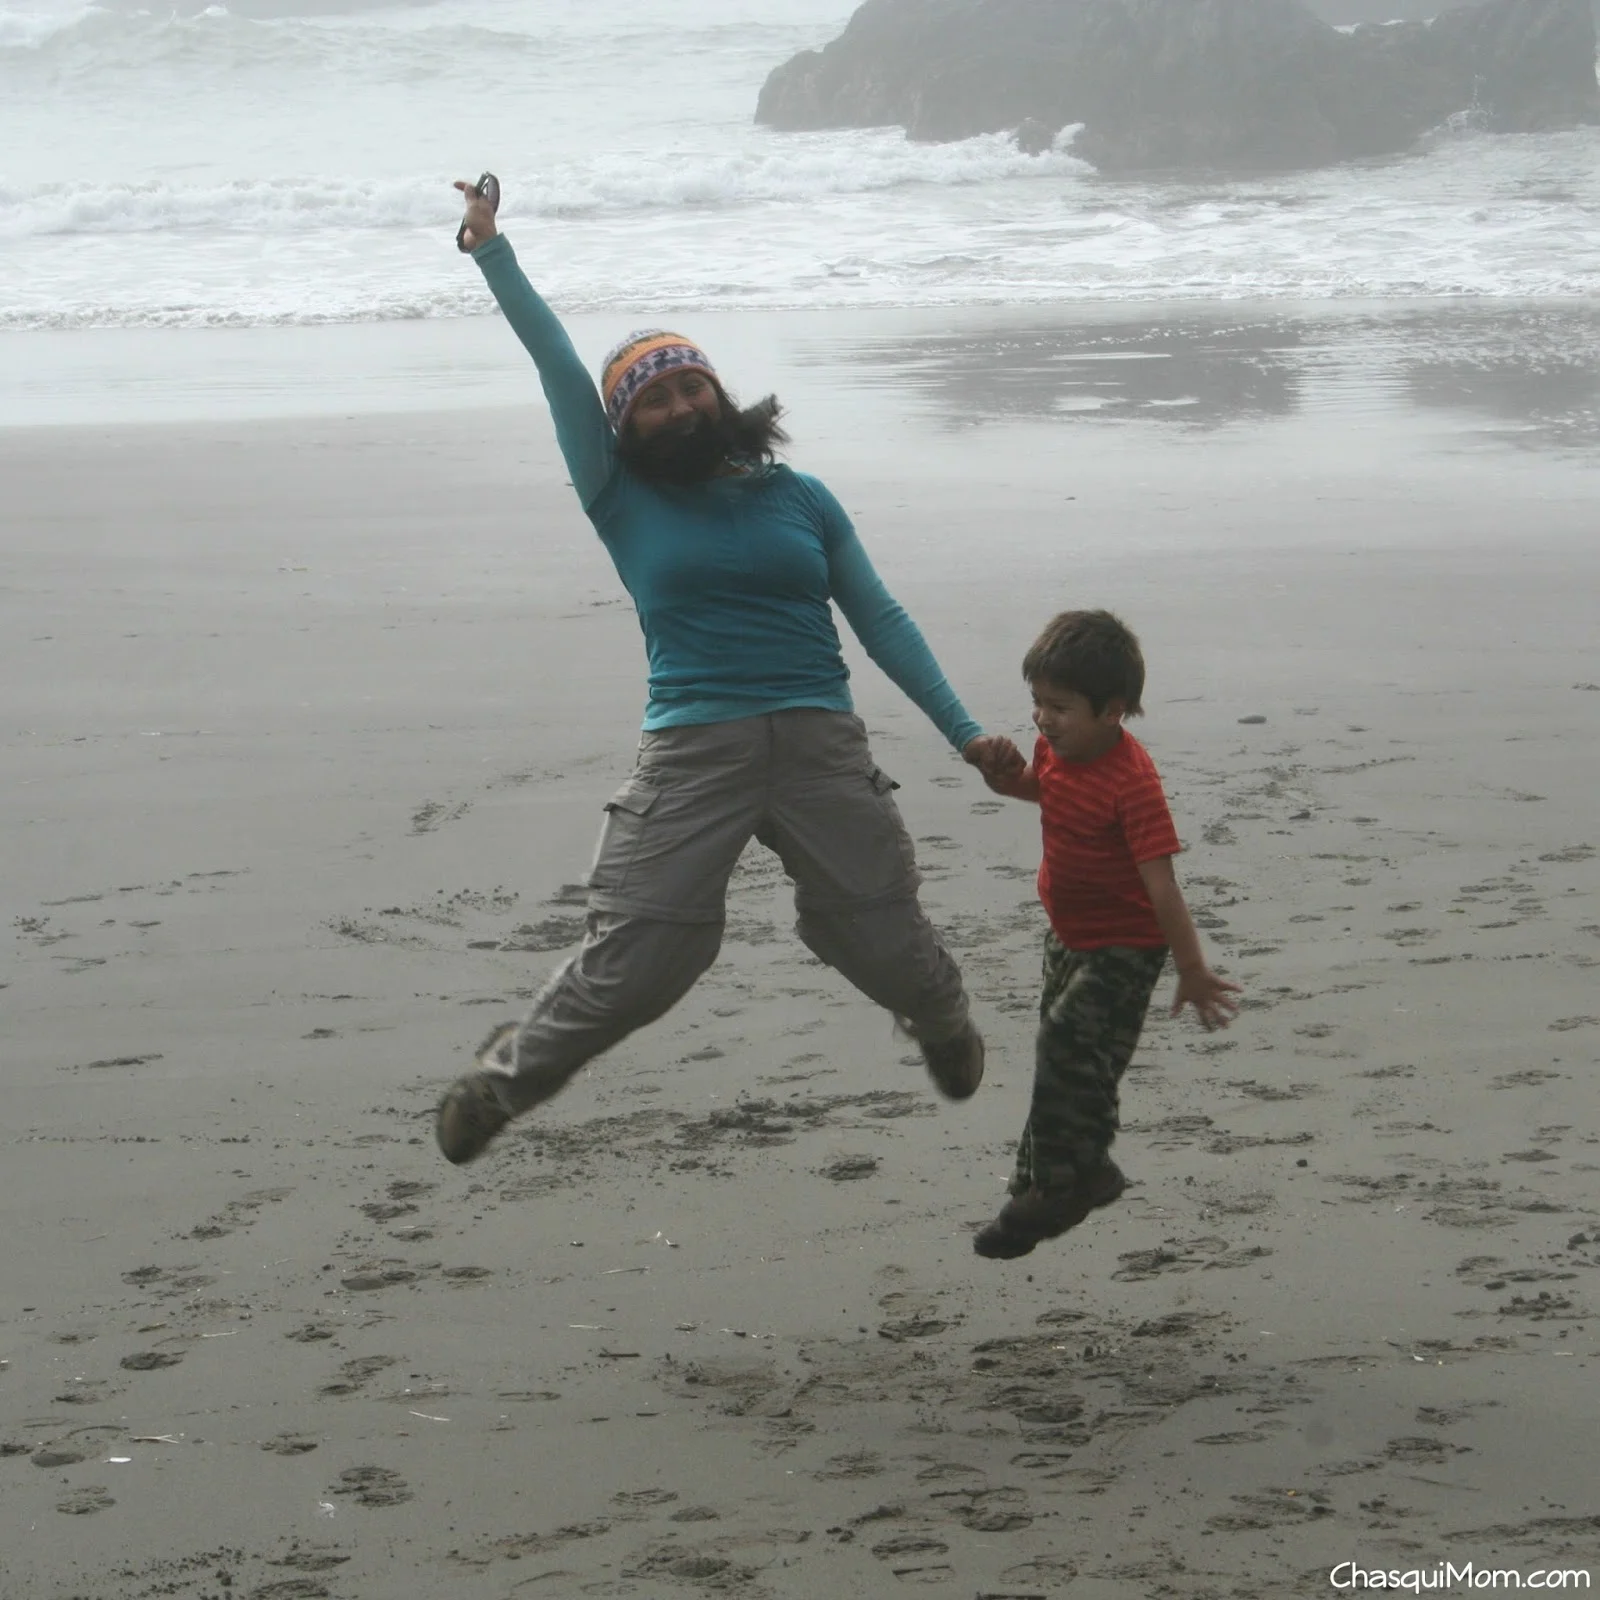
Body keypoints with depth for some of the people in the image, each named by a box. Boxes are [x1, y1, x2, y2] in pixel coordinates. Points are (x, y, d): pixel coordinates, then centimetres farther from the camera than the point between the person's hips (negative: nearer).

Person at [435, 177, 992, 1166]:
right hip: (693, 752, -2)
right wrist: (490, 249, -1)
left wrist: (963, 730, 8)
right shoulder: (626, 506, 7)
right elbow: (560, 370, 3)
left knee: (889, 944, 4)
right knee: (634, 966, -7)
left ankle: (946, 1025, 40)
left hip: (822, 747, 2)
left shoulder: (800, 500, 12)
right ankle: (508, 1075, 16)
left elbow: (881, 621, 14)